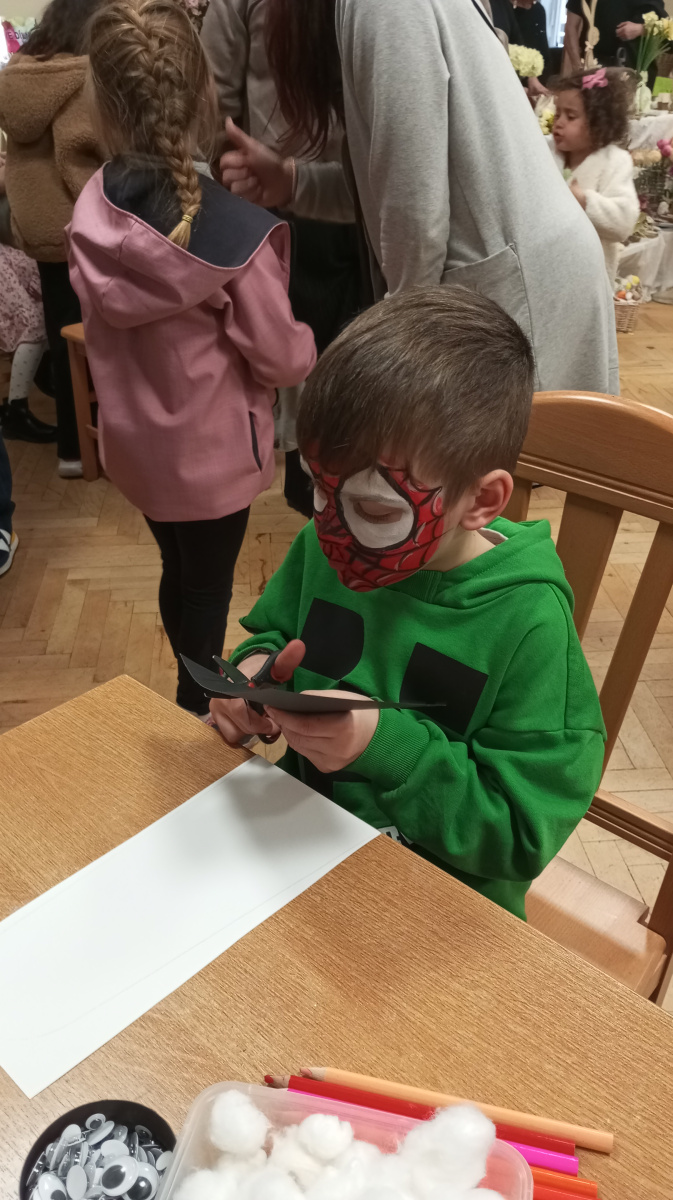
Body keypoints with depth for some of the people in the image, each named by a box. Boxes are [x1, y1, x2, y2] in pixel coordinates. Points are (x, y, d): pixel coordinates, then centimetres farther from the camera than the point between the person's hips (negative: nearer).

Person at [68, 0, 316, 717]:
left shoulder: (92, 213, -7)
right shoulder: (233, 230, -24)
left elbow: (101, 326, 5)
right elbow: (281, 359, -16)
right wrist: (309, 346, 4)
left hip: (134, 441, 6)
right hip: (212, 452, -5)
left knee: (178, 571, 24)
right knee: (208, 590, 13)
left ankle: (193, 697, 46)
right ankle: (197, 721, 33)